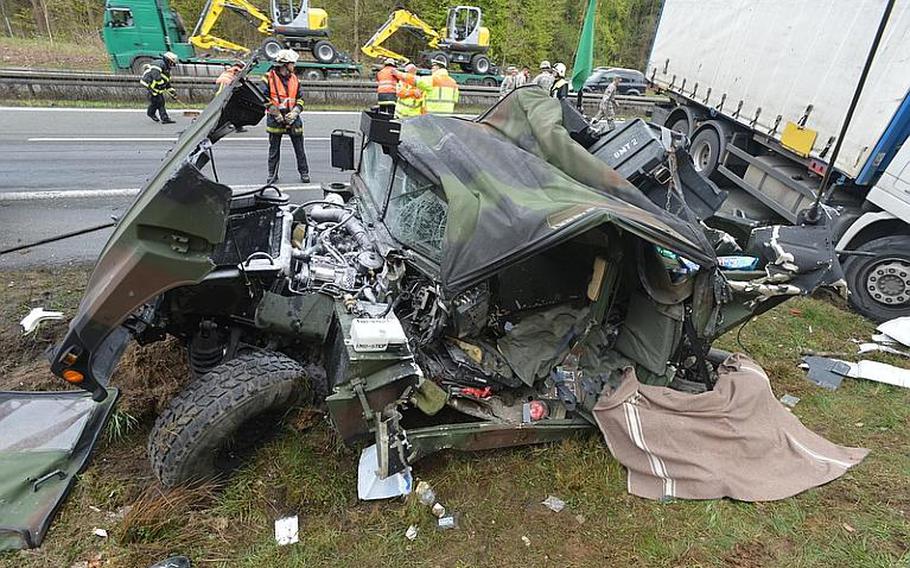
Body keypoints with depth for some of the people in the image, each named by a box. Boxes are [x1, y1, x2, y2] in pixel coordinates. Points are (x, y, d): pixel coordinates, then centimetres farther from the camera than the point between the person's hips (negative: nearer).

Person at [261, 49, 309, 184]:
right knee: (274, 149, 6)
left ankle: (304, 172, 14)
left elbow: (300, 98, 10)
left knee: (299, 149, 4)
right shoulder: (269, 78, -3)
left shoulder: (294, 79, 10)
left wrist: (295, 112, -6)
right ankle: (272, 175, 15)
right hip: (275, 120, -3)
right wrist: (276, 114, -12)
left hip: (293, 119, 3)